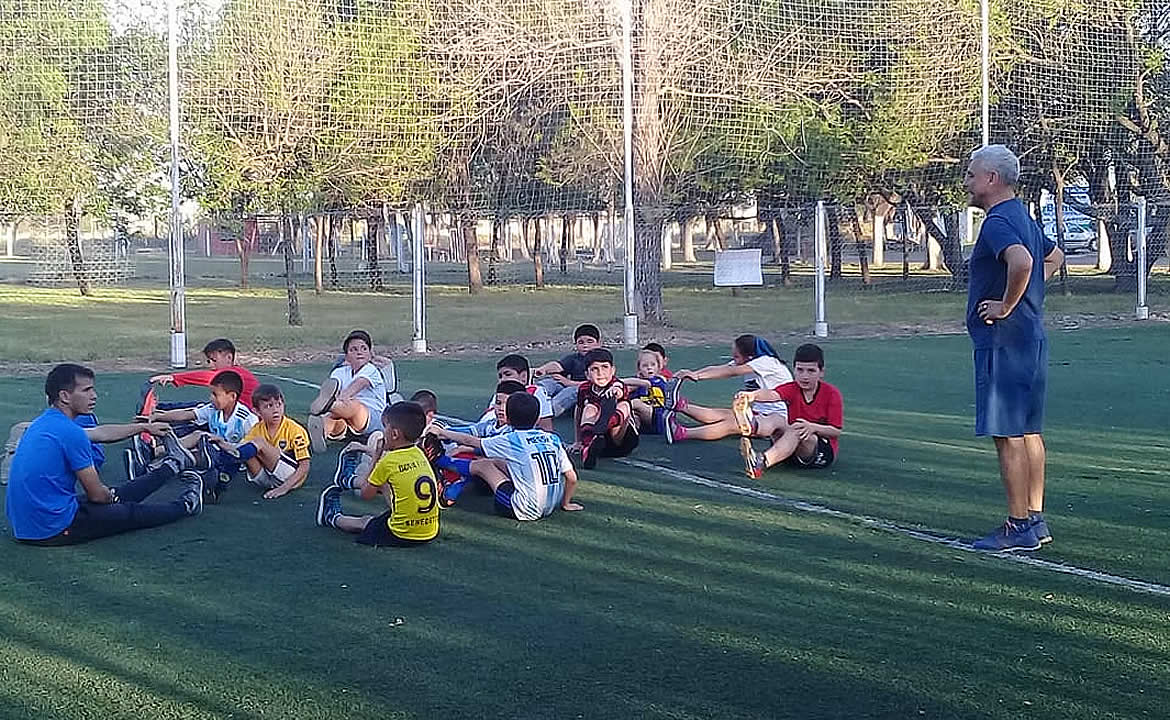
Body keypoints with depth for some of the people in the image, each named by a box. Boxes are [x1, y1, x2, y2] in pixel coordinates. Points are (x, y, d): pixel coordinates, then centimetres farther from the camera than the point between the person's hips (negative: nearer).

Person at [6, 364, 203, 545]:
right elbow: (97, 495, -12)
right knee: (131, 512, 12)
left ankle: (173, 465, 43)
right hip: (54, 530, -9)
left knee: (112, 497, 26)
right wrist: (111, 495, 11)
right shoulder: (71, 433, -20)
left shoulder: (42, 424, 8)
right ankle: (186, 506, 35)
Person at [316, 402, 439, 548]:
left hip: (402, 536, -6)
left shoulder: (388, 461, -13)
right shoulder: (419, 455, 4)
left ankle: (333, 518, 50)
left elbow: (366, 494, 1)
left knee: (363, 522, 24)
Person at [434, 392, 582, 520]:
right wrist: (565, 503, 20)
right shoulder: (553, 439, 3)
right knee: (496, 461, 20)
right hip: (551, 507, 6)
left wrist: (442, 432, 21)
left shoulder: (511, 441, -8)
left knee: (483, 465, 12)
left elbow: (470, 441, 5)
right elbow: (572, 478, 2)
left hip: (526, 511, -6)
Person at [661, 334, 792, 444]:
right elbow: (717, 369, -2)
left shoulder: (767, 362, -16)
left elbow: (731, 372, -24)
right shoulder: (742, 363, 11)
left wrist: (698, 375, -27)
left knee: (732, 424, -26)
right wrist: (691, 374, -17)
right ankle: (682, 406, -31)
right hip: (758, 412, 9)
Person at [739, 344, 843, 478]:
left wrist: (812, 427, -27)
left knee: (798, 431, -34)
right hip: (792, 452, 3)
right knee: (776, 418, -25)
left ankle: (762, 461, -57)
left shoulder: (832, 394, -4)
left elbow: (836, 432, -8)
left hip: (823, 450, -3)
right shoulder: (791, 389, 1)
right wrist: (752, 395, -47)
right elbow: (773, 394, -24)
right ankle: (752, 426, -63)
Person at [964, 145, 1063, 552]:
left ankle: (1019, 527, -2)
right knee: (1028, 431, 13)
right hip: (1031, 339, 10)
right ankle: (1036, 521, 19)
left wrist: (1006, 305, -22)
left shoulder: (998, 222, -16)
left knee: (1007, 435, -6)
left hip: (1003, 341, -10)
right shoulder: (1023, 219, 16)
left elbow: (1021, 261, -36)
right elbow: (1055, 257, 34)